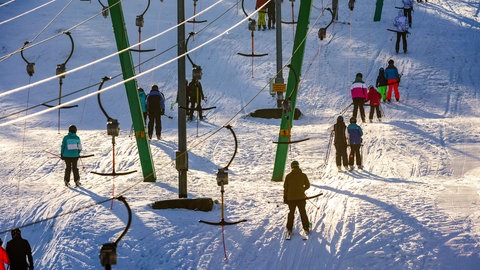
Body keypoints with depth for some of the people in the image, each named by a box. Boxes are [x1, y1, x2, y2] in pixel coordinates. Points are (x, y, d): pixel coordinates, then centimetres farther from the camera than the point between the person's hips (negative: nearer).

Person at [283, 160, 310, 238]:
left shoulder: (288, 176, -6)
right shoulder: (303, 175, -5)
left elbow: (285, 188, -2)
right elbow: (307, 185, 6)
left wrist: (285, 198, 6)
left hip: (291, 198, 0)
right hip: (301, 197, 0)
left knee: (291, 213, 13)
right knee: (303, 213, 12)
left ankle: (289, 229, 13)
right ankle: (306, 228, 15)